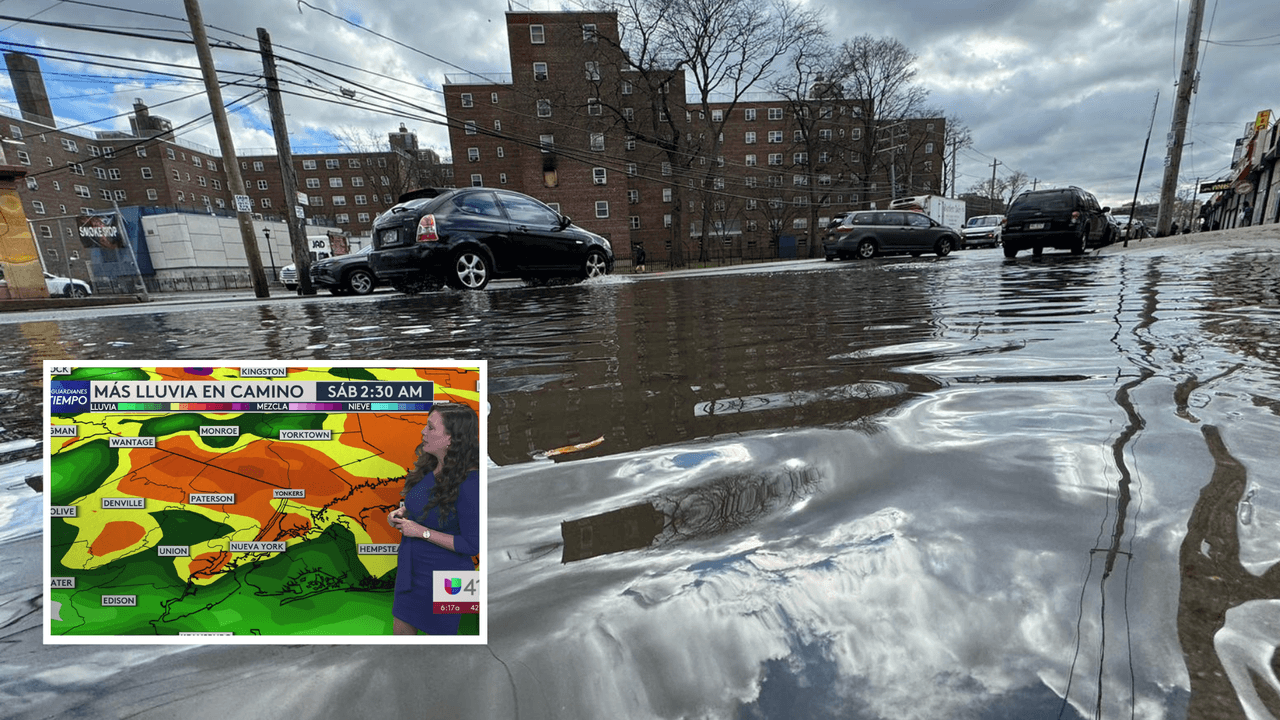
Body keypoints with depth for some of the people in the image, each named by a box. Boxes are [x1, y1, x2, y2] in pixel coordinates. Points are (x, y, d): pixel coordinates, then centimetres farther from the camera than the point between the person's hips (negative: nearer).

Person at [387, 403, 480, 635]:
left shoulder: (469, 483, -30)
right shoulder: (430, 466, -4)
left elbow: (472, 544, -26)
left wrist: (423, 532, -23)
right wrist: (401, 512, -4)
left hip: (441, 573, -7)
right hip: (412, 565, 7)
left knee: (439, 634, 16)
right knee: (401, 629, 23)